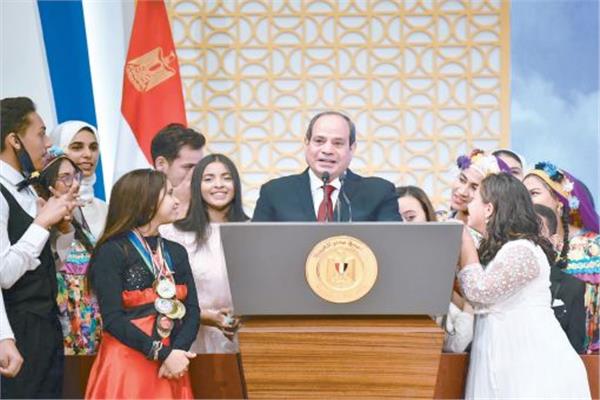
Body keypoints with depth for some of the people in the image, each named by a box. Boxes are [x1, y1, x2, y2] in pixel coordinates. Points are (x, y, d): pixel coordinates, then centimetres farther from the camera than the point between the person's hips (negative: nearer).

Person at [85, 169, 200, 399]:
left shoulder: (177, 252, 11)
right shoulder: (111, 252, -6)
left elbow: (191, 310, 5)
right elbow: (113, 319, -13)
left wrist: (176, 351, -13)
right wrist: (162, 354, -18)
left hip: (171, 365, 5)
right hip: (126, 364, -5)